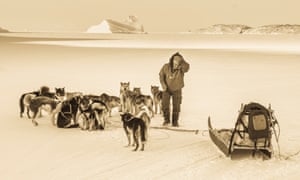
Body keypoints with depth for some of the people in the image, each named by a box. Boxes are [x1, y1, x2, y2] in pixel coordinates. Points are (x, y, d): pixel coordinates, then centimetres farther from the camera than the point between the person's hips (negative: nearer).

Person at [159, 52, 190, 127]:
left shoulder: (181, 68, -24)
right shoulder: (166, 66, -20)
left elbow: (187, 67, -47)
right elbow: (161, 74, -4)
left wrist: (181, 60, -52)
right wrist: (163, 83, -17)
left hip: (177, 90, -1)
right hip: (167, 89, 1)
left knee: (176, 106, -1)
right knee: (165, 104, -3)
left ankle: (175, 121, 15)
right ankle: (166, 120, 16)